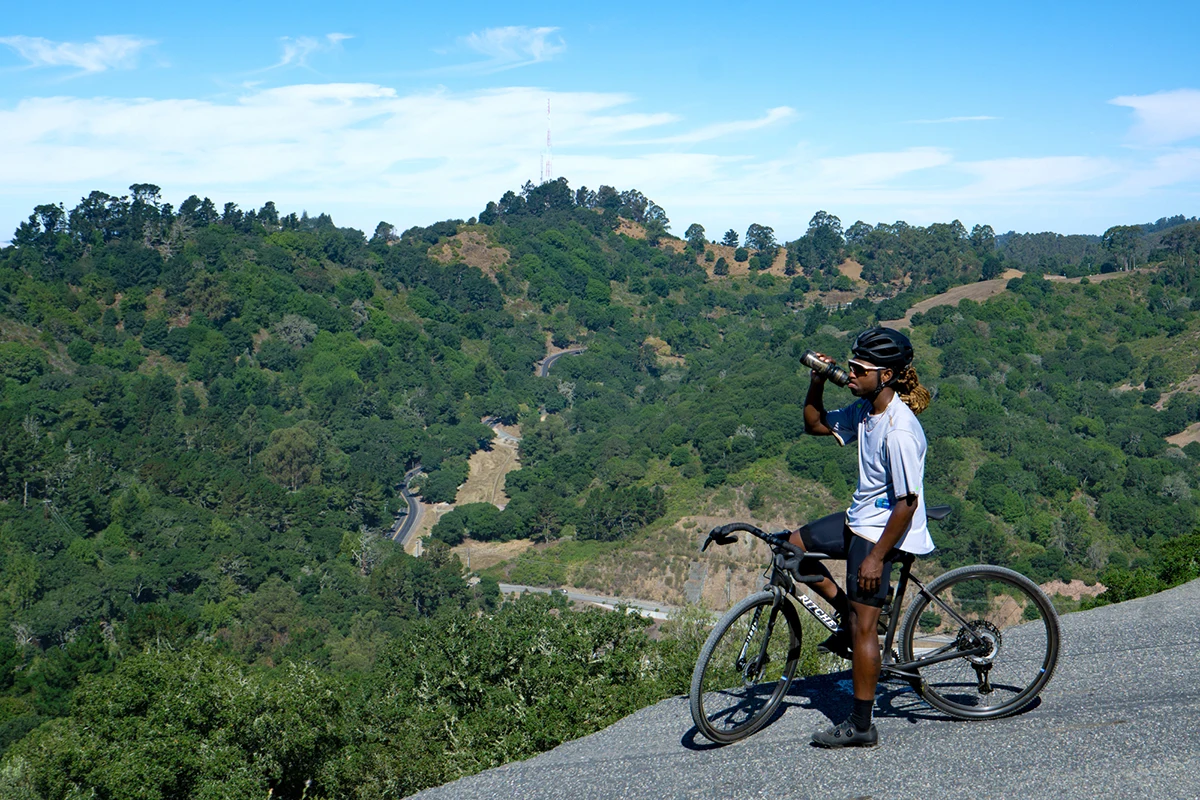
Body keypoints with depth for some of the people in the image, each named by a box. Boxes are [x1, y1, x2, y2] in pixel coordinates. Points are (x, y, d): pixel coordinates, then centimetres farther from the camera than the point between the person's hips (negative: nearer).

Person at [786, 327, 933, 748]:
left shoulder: (899, 430, -27)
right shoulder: (865, 409, 0)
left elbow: (907, 503, -26)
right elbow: (814, 425, 14)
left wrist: (876, 557, -23)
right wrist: (817, 384, -3)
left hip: (883, 531, -9)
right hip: (860, 519, 9)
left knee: (864, 626, -4)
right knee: (794, 546, 16)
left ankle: (861, 726, 7)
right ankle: (848, 619, 23)